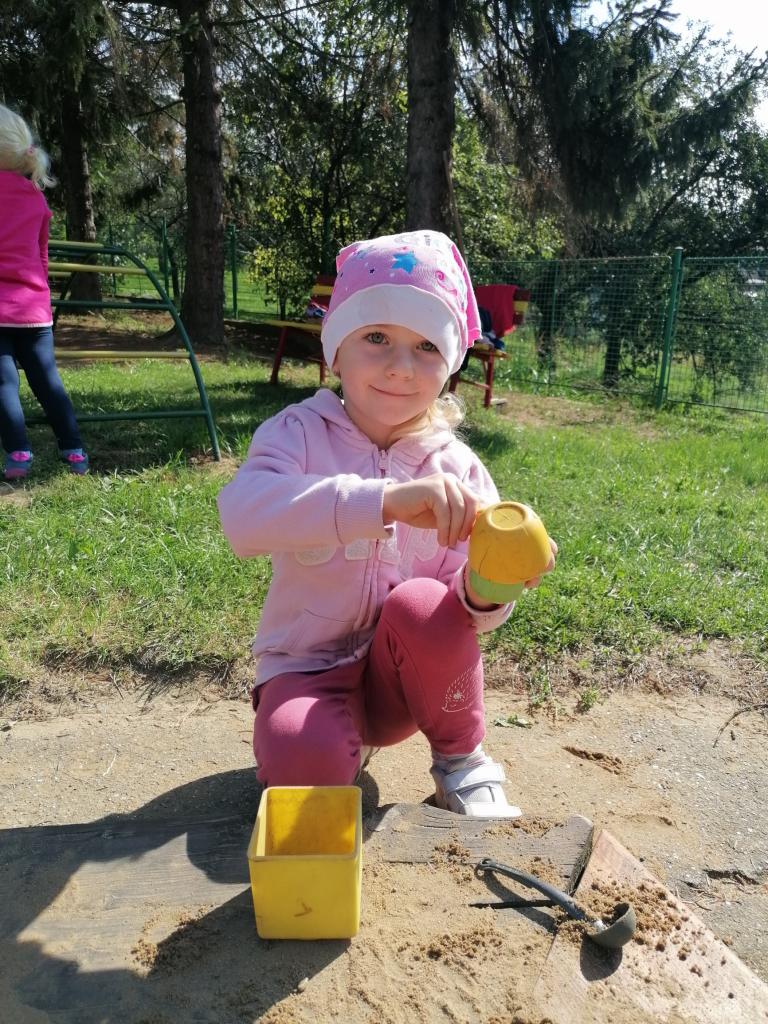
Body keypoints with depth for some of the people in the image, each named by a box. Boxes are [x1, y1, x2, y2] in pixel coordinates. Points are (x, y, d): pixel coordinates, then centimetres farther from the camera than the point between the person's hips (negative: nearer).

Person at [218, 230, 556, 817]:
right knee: (303, 762, -32)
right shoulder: (299, 433, -12)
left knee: (422, 604, -30)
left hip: (404, 678, 2)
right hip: (309, 671, -1)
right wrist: (385, 500, -48)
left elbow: (465, 607, -8)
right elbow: (244, 516, -35)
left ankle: (462, 761, -4)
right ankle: (341, 738, 6)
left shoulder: (457, 467, -6)